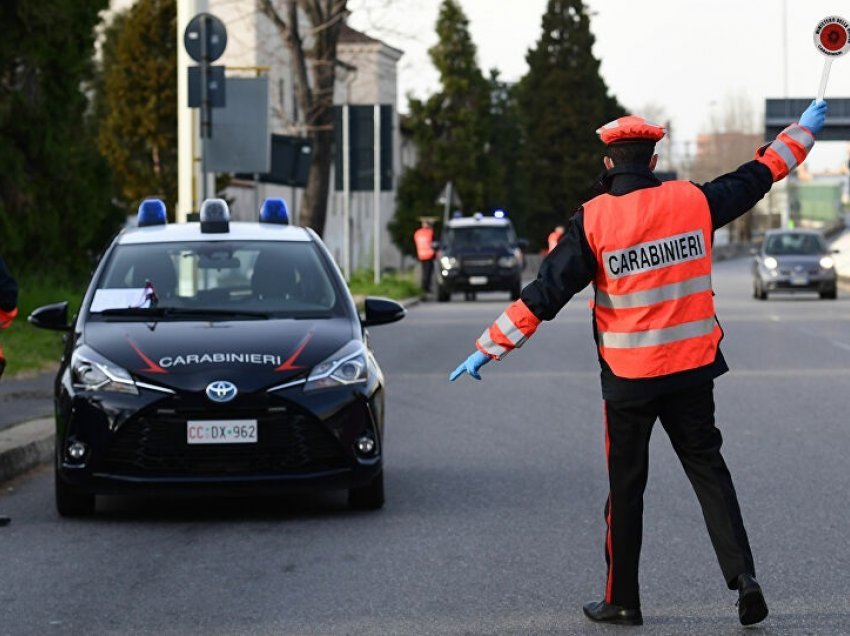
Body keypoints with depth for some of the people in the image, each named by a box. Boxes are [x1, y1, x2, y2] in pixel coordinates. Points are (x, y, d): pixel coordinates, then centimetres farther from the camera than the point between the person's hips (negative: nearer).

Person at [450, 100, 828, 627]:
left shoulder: (593, 219, -10)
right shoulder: (692, 201, -2)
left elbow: (546, 293, -12)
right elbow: (757, 177, 12)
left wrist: (489, 348, -6)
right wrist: (804, 131, 27)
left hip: (628, 376, -2)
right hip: (693, 366, 2)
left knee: (626, 485, 9)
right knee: (708, 467, 11)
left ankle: (622, 600, 15)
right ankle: (743, 574, -4)